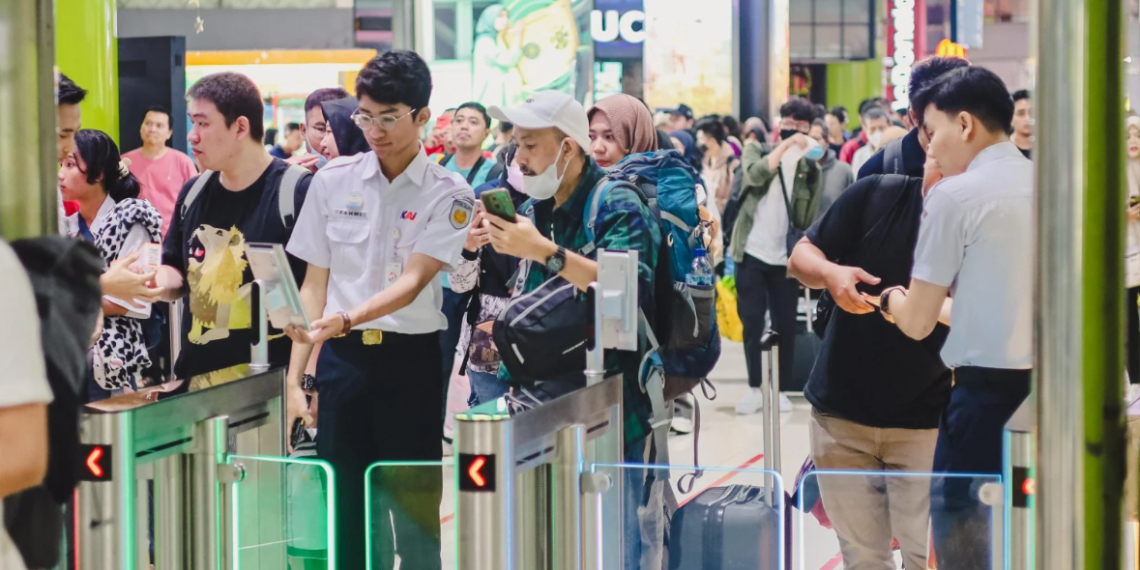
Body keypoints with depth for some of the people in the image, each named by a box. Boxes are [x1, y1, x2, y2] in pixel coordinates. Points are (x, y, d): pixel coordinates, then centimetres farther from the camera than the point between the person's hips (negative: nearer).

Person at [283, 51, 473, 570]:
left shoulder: (448, 194, -4)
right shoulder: (333, 180, 4)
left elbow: (413, 281, -15)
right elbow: (314, 283, 8)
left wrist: (345, 320, -32)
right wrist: (295, 378, 2)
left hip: (412, 358, -2)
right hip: (342, 359, 2)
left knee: (415, 510, 1)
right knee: (344, 505, 5)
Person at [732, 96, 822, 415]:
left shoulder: (807, 166, 6)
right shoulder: (756, 150, 5)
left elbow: (805, 219, -1)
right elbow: (755, 174, -21)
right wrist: (785, 145, -23)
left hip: (785, 257, 1)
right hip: (752, 253, -1)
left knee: (785, 326, 2)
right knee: (752, 324, -1)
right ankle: (755, 388, 8)